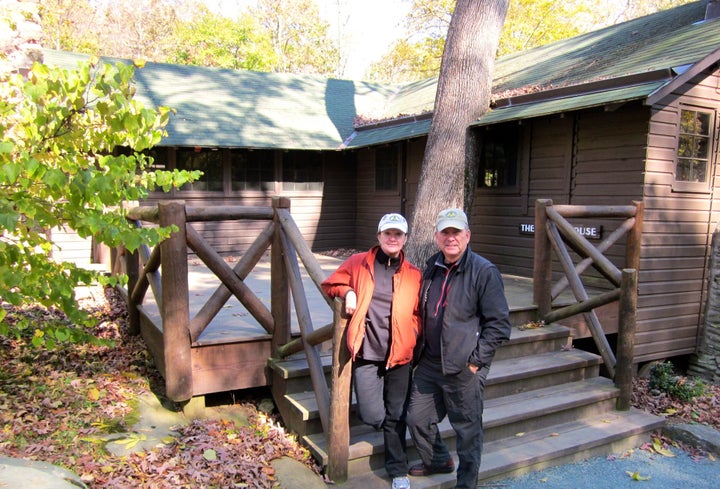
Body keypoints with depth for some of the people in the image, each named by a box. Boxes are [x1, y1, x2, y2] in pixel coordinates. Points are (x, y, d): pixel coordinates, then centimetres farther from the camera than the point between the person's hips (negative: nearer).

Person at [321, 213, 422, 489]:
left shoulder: (414, 275, 4)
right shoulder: (358, 263, 3)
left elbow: (418, 313, 13)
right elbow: (331, 284, 13)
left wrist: (412, 338, 0)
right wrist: (347, 292, -5)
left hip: (399, 355, 1)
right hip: (366, 353, -1)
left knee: (396, 416, 9)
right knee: (371, 416, -6)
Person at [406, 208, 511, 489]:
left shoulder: (484, 272, -13)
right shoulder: (432, 267, 8)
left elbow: (499, 323, -13)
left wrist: (477, 360, -15)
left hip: (464, 369, -7)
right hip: (428, 363, 7)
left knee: (467, 429, 8)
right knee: (417, 418, 18)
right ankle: (437, 461, 44)